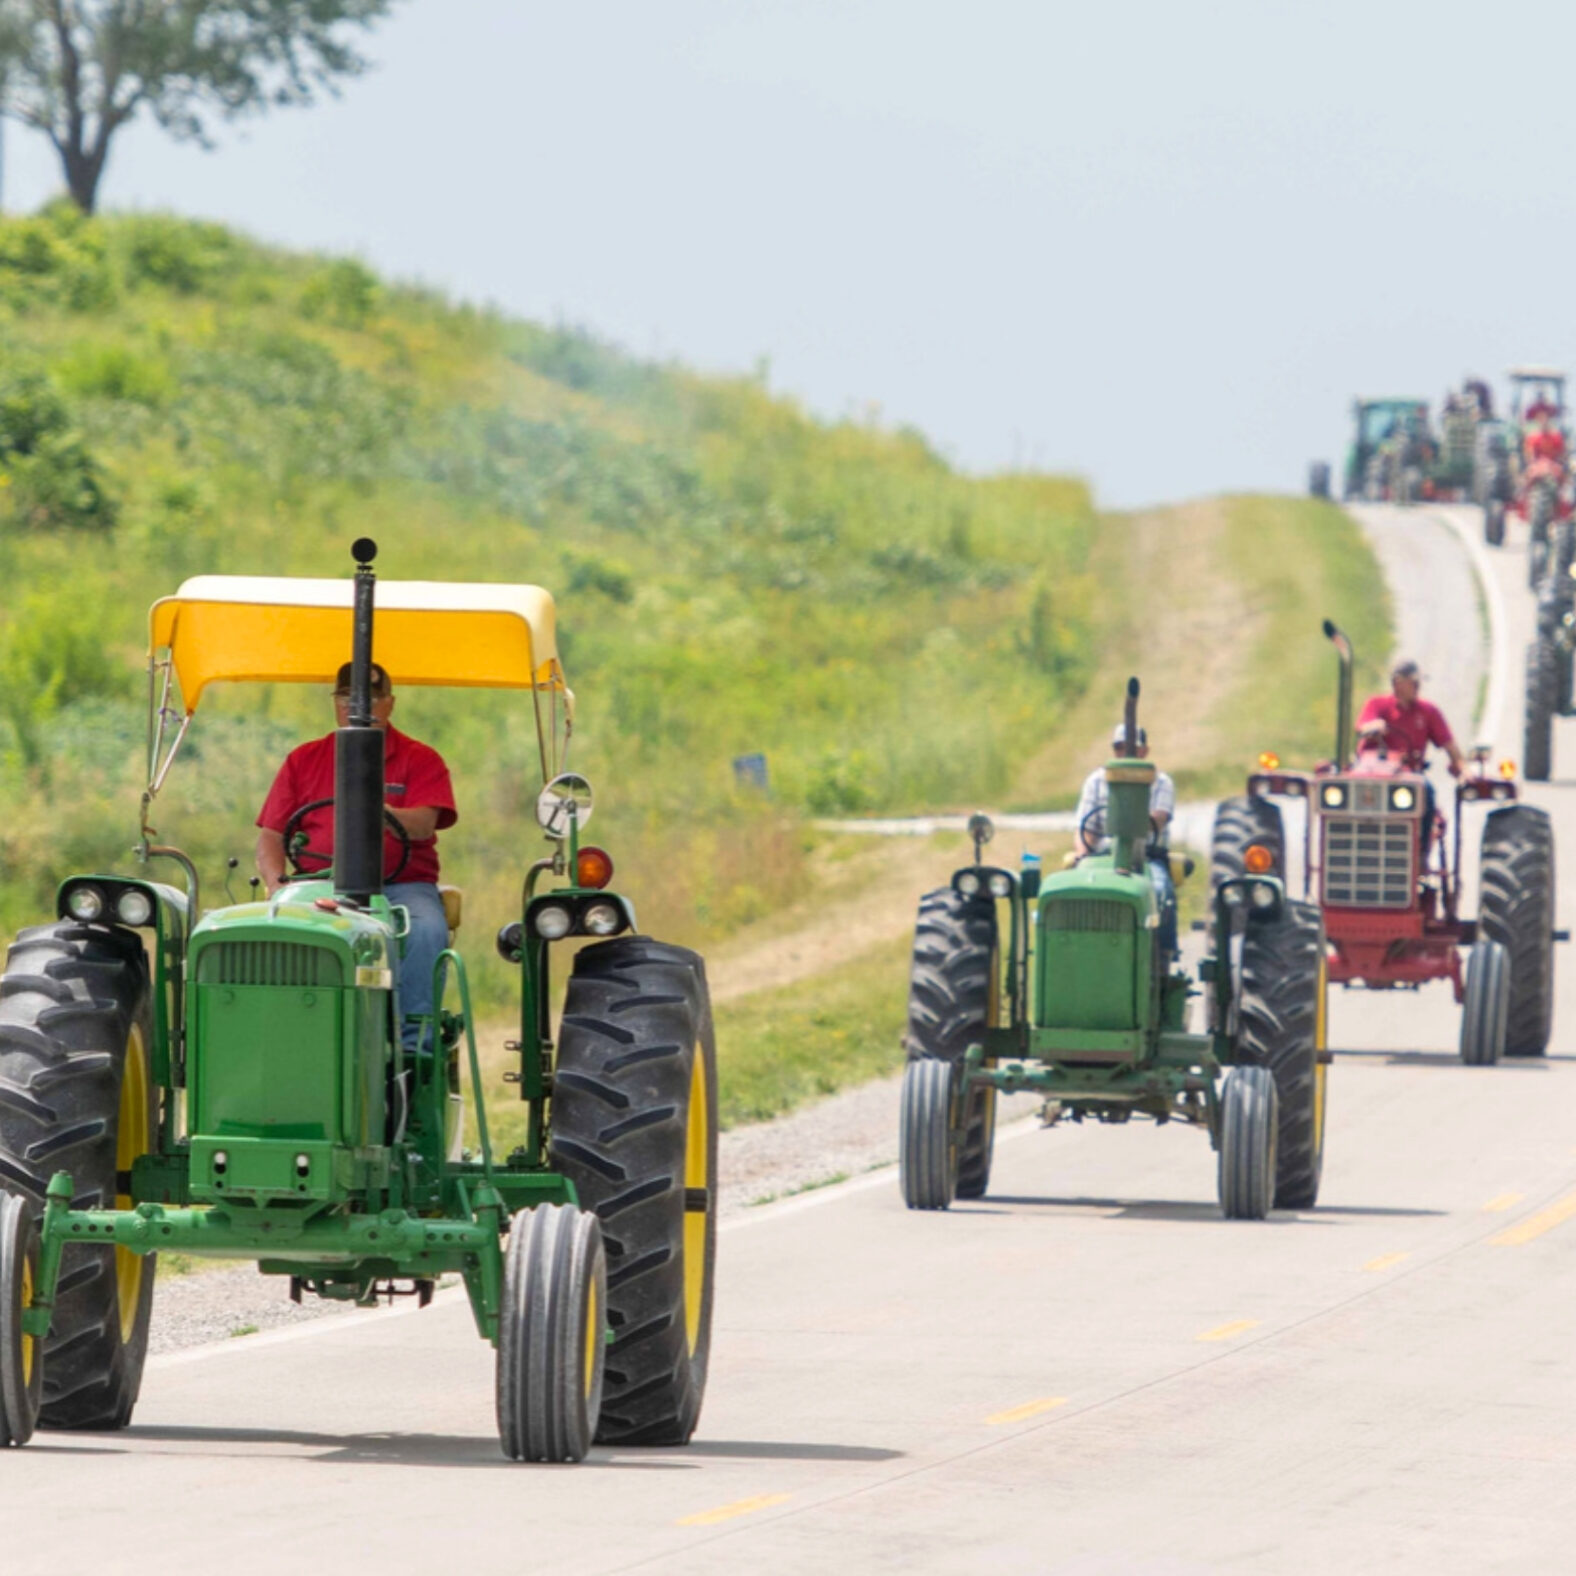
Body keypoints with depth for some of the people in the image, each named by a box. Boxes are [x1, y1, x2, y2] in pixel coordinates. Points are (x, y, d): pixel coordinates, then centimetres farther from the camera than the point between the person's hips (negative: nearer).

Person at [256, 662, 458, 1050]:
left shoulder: (420, 760, 10)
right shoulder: (304, 760, 17)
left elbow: (423, 825, -8)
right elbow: (271, 837, 13)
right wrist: (277, 884, -8)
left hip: (401, 884, -1)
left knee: (426, 931, -35)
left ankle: (413, 1043, -36)